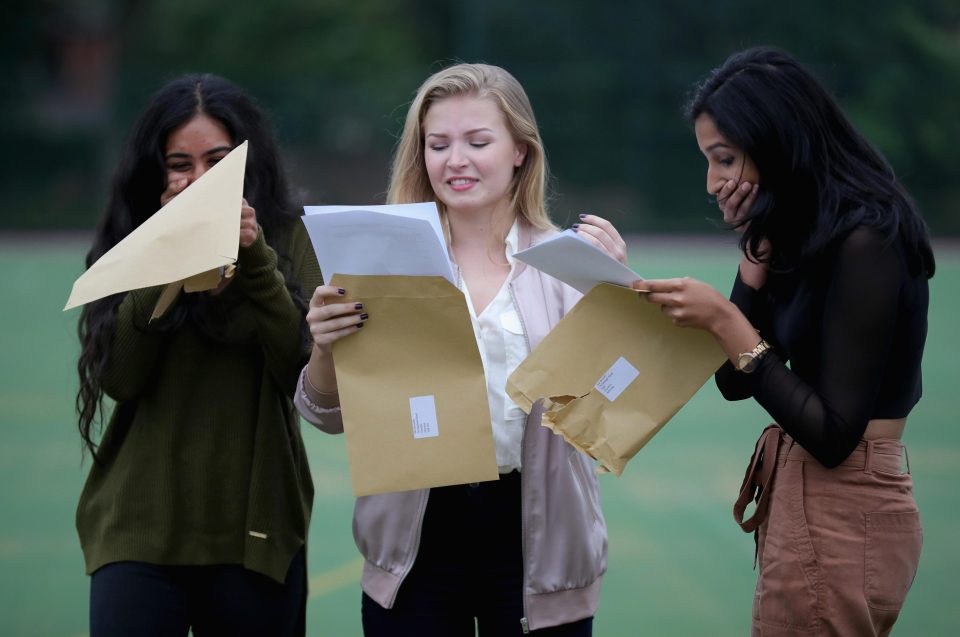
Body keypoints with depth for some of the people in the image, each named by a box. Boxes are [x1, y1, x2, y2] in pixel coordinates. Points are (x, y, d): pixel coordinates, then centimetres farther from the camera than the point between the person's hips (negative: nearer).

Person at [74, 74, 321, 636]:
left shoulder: (289, 239, 3)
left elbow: (307, 370, -10)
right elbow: (119, 379, -7)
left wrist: (254, 257, -17)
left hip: (253, 530, 0)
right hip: (140, 529, 0)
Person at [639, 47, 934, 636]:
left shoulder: (864, 244, -18)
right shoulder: (811, 233, 9)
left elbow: (832, 433, -20)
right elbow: (734, 382, 9)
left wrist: (725, 322, -19)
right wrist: (758, 250, 1)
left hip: (839, 520, -9)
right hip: (814, 504, 9)